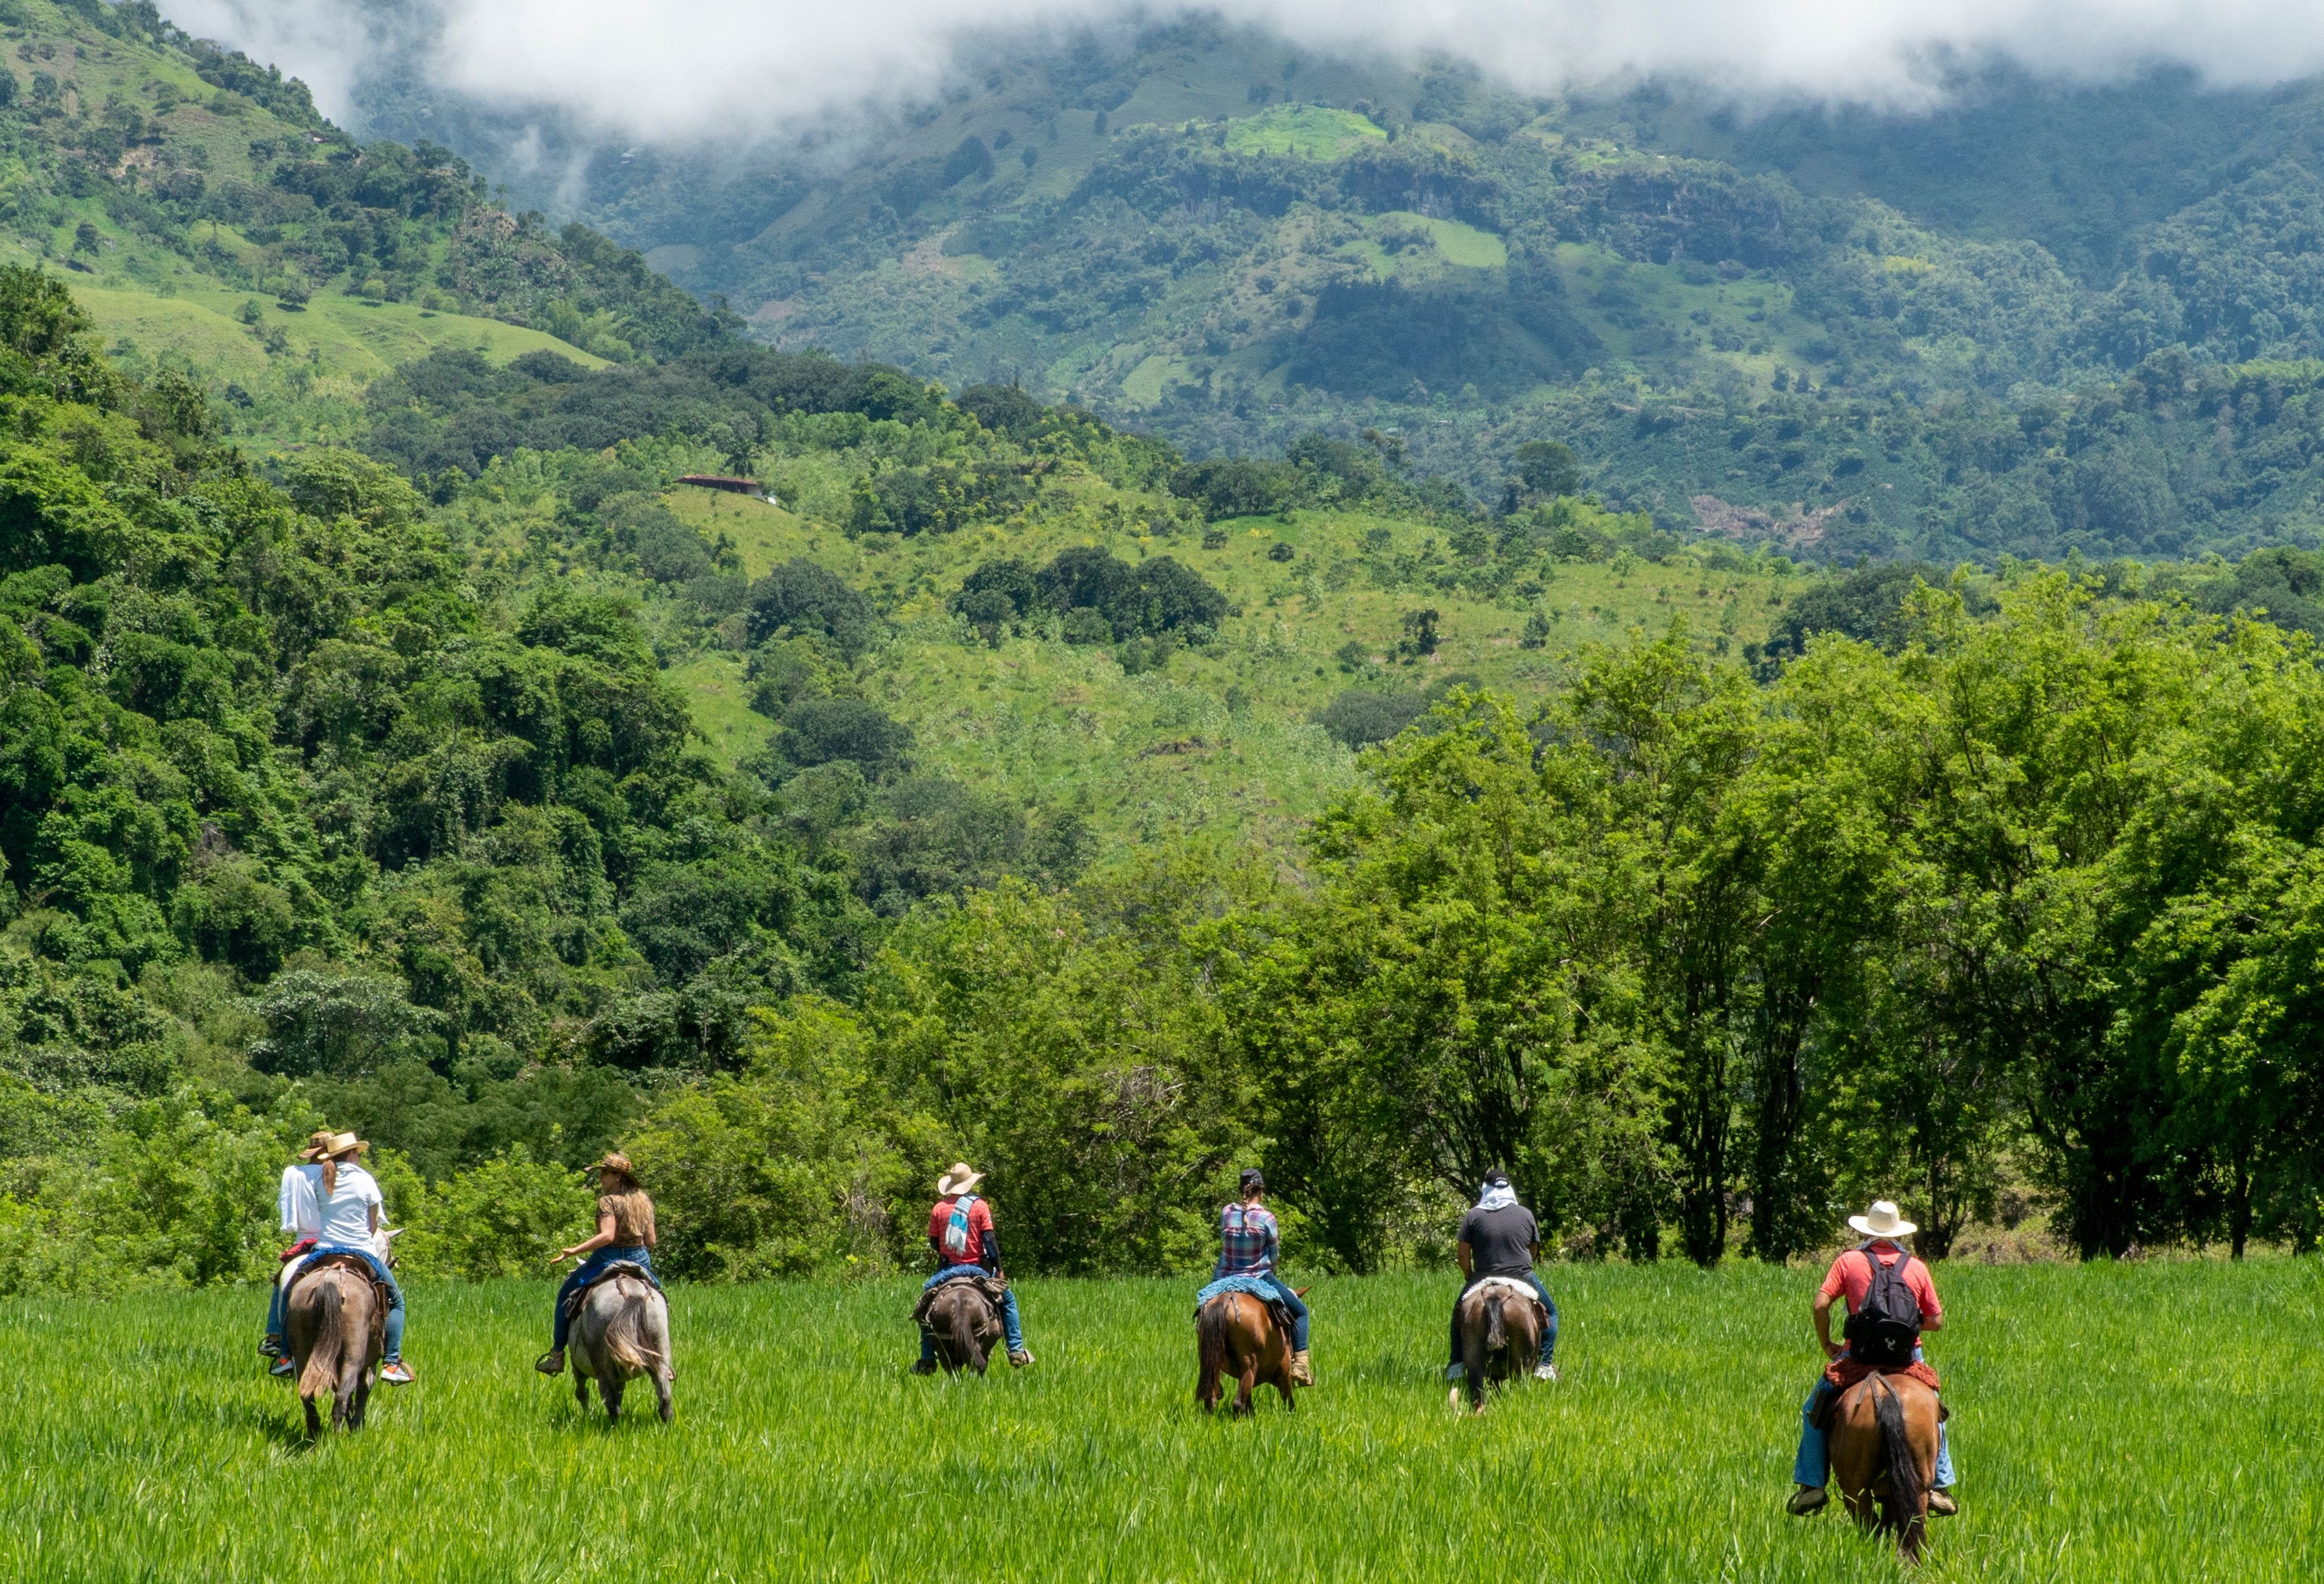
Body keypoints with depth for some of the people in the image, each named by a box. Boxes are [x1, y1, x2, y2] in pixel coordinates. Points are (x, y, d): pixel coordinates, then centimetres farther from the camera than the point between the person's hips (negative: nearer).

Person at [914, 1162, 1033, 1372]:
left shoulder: (939, 1209, 1)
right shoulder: (980, 1206, -3)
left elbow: (933, 1242, 4)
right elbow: (990, 1239, -7)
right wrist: (999, 1269, -3)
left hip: (948, 1268, 1)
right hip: (978, 1267, -1)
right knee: (1007, 1298, 20)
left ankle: (927, 1361, 12)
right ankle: (1016, 1351, 11)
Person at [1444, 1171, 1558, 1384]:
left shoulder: (1473, 1216, -1)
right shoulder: (1525, 1215, 5)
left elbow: (1463, 1254, -2)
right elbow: (1534, 1251, 13)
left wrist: (1469, 1278, 13)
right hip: (1523, 1277, 0)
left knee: (1459, 1314, 23)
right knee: (1550, 1313, 21)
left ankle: (1457, 1365, 13)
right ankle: (1545, 1364, 9)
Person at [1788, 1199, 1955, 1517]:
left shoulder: (1849, 1261, 3)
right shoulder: (1917, 1267, 8)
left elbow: (1821, 1305, -7)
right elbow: (1936, 1321, 8)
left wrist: (1827, 1344, 7)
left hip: (1859, 1356, -2)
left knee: (1815, 1411, 14)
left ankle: (1811, 1483, 5)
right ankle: (1940, 1485, 21)